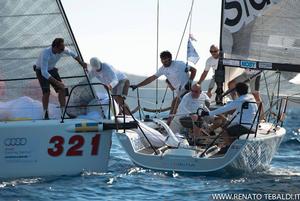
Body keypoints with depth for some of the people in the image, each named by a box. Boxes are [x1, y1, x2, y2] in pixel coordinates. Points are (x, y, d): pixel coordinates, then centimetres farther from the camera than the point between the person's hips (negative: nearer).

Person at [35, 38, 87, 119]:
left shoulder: (63, 50, -21)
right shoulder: (45, 54, -39)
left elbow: (72, 54, 4)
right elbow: (44, 72, -41)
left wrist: (81, 63, 1)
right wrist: (57, 82, -43)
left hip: (52, 70, 5)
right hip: (41, 71, -5)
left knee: (62, 89, -11)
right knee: (46, 92, -21)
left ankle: (64, 113, -7)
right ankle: (46, 114, -8)